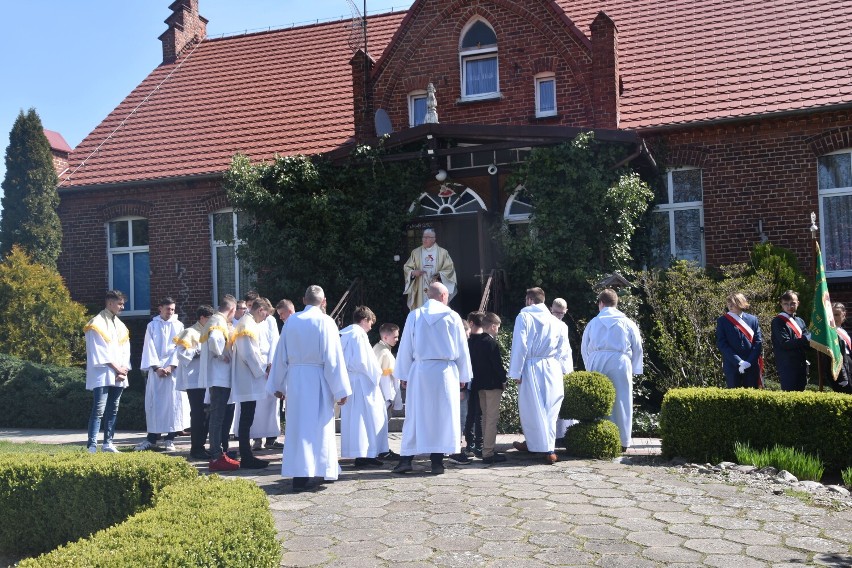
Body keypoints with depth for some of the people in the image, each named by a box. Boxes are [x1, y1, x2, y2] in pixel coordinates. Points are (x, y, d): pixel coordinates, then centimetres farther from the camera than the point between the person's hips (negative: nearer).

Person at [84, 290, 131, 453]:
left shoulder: (120, 325, 18)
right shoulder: (97, 323, -4)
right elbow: (100, 351, -10)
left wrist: (124, 369, -1)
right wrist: (116, 368, -10)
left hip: (118, 376, 7)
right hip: (102, 375, -7)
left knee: (113, 410, 8)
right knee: (99, 410, -12)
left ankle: (107, 443, 12)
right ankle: (92, 446, -14)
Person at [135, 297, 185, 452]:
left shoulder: (178, 326, 7)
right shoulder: (152, 325, 8)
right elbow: (149, 347, 1)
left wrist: (171, 366, -11)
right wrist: (156, 367, -10)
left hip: (173, 368, -1)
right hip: (155, 368, 1)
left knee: (172, 403, -2)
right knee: (153, 403, 0)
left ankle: (170, 439, 2)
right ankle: (152, 438, 7)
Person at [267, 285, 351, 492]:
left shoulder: (291, 321, 5)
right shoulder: (325, 322, -7)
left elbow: (281, 355, 10)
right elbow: (333, 358, -9)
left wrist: (278, 385, 18)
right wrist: (341, 389, -6)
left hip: (294, 378, 4)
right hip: (317, 380, -4)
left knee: (296, 425, 8)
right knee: (317, 425, 6)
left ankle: (298, 475, 10)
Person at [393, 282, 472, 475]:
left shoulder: (414, 316, 3)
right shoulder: (452, 317, 1)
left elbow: (406, 347, 5)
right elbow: (462, 348, 6)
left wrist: (404, 374, 11)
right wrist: (463, 376, 14)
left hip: (419, 371, 1)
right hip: (445, 372, -1)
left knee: (415, 415, 5)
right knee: (442, 415, 4)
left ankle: (406, 458, 3)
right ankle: (437, 461, 4)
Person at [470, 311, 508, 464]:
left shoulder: (472, 341, 8)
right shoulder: (491, 342, -15)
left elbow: (471, 361, 11)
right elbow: (497, 364, -16)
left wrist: (477, 378, 16)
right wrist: (504, 379, -5)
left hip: (479, 384, 8)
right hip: (493, 384, -8)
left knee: (485, 417, 17)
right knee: (492, 418, -5)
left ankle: (486, 449, 24)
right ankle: (488, 453, -6)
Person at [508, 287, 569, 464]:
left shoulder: (524, 317, -4)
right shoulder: (556, 321, 8)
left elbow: (520, 346, -9)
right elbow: (564, 349, 9)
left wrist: (516, 372, -6)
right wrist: (562, 370, 15)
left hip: (532, 368, -4)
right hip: (553, 368, 4)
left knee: (533, 408, 4)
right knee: (549, 408, 11)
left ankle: (548, 449, 6)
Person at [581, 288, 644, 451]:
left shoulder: (593, 323, 7)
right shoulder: (627, 323, 6)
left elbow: (585, 348, 12)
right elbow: (637, 348, 9)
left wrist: (589, 367, 21)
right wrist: (634, 369, 15)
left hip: (597, 364, 1)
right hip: (620, 363, -1)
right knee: (621, 402, 4)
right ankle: (623, 441, 7)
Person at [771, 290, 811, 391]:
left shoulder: (800, 321, 13)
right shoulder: (778, 322, -8)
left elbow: (808, 341, 6)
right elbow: (785, 343, -17)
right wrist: (804, 339, -16)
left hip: (801, 364, 7)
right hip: (787, 365, -7)